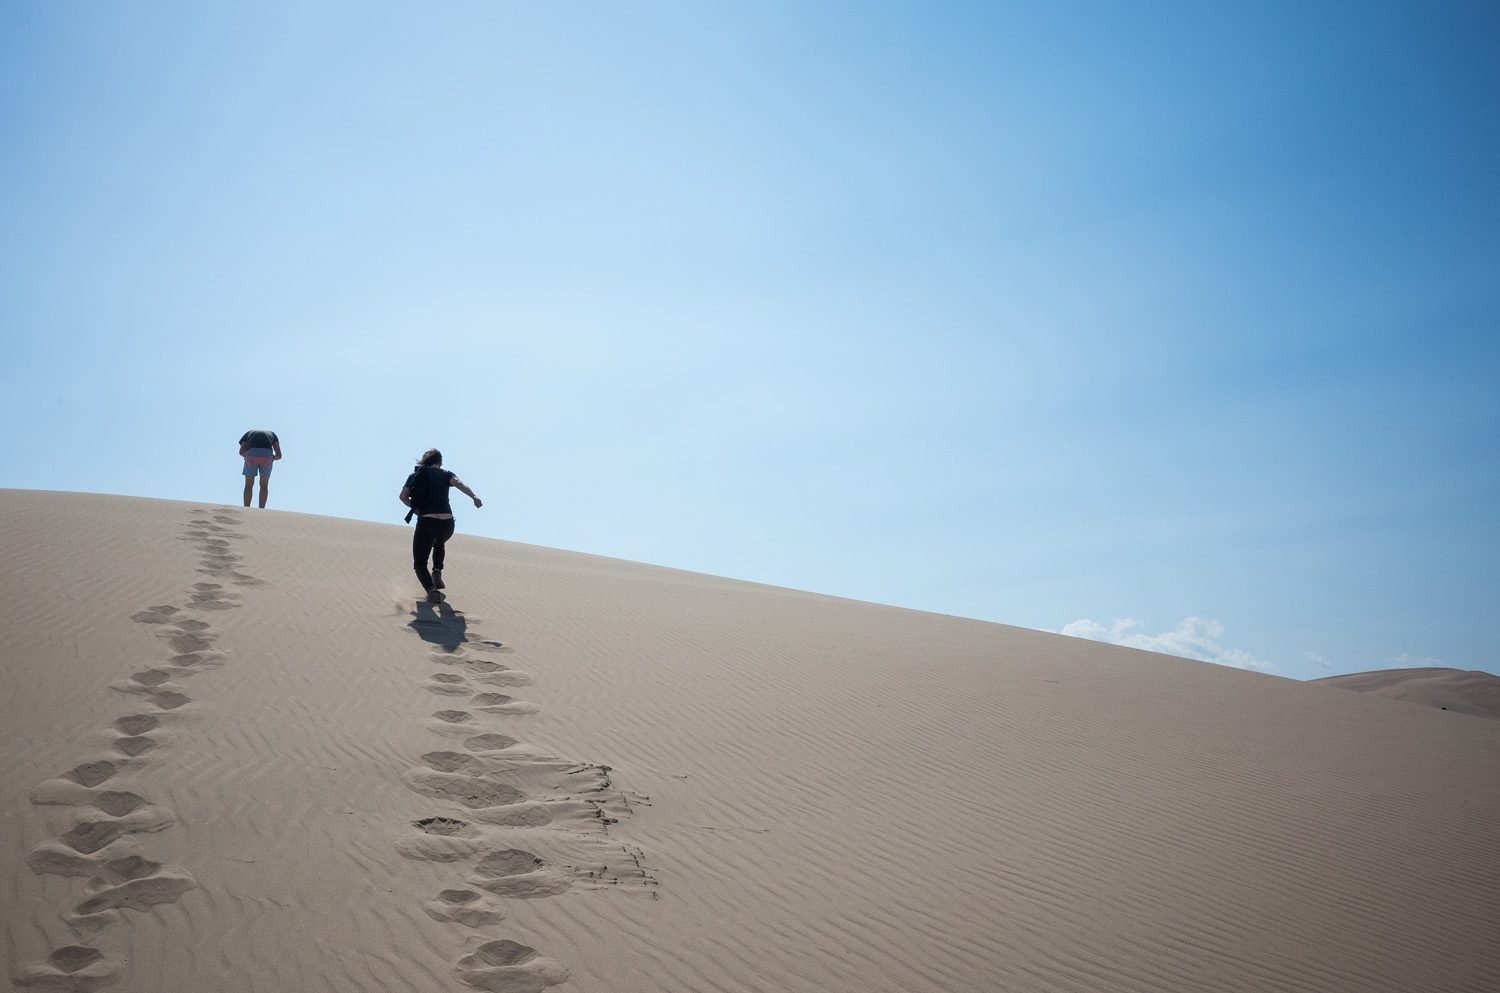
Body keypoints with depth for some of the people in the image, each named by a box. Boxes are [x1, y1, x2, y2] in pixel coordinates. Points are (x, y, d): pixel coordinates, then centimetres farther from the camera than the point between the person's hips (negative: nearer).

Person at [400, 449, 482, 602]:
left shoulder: (415, 476, 16)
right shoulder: (445, 474, 12)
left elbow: (403, 496, 5)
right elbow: (459, 484, -9)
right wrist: (474, 497, -24)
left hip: (426, 522, -2)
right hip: (447, 523, 2)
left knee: (419, 563, 8)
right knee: (438, 543, 37)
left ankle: (431, 589, -18)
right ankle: (437, 574, 17)